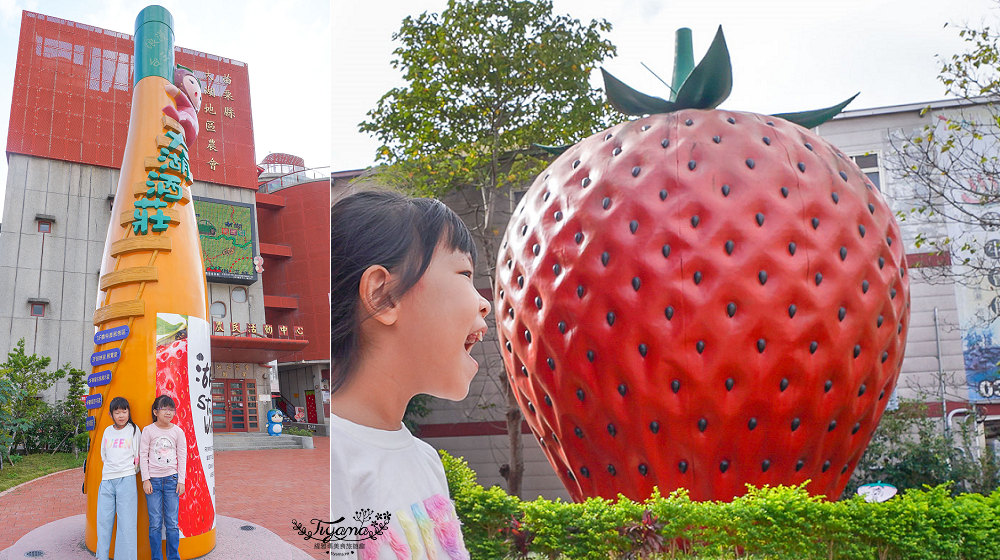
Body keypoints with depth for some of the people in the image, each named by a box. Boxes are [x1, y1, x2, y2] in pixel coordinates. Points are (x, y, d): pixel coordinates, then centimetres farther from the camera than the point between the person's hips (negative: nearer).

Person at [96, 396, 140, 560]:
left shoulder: (134, 429, 2)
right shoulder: (108, 431, 12)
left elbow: (137, 457, 3)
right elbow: (103, 455, 18)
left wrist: (126, 468, 1)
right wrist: (112, 467, 10)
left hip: (126, 479, -4)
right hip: (107, 479, 4)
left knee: (126, 521, -6)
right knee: (103, 520, 5)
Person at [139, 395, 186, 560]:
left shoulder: (178, 432, 4)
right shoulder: (148, 430, 0)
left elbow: (182, 457, 6)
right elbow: (143, 455, 1)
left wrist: (181, 480, 2)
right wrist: (145, 480, -4)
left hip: (171, 479, 1)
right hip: (153, 480, -1)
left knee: (172, 522, 2)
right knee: (155, 523, 1)